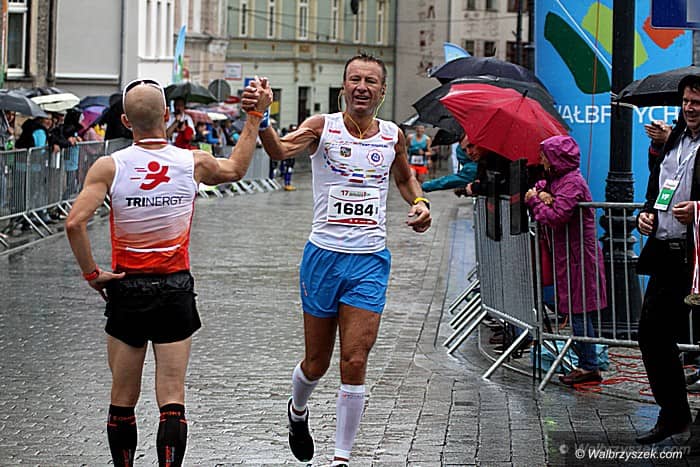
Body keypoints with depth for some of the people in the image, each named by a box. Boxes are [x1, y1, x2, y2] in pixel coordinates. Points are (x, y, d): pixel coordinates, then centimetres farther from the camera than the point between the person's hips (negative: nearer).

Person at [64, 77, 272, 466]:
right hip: (175, 289, 0)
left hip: (126, 290, 0)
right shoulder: (194, 163, -3)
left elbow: (75, 222, -20)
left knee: (122, 400, 12)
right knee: (172, 400, -1)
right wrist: (255, 116, 27)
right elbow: (236, 168, 20)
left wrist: (90, 272, -7)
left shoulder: (109, 167, -9)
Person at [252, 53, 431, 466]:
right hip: (324, 256, -1)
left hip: (370, 261, 1)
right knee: (316, 363, 11)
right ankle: (298, 412, 44)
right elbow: (281, 150, -26)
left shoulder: (393, 135, 5)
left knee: (355, 362, -7)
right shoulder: (323, 127, -5)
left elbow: (404, 176, 26)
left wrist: (419, 203, 6)